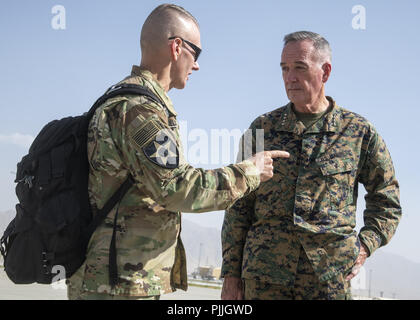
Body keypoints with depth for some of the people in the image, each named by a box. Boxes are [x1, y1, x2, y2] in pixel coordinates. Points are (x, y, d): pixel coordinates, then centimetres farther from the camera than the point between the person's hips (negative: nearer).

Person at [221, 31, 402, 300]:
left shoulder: (359, 132, 5)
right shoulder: (263, 128, 8)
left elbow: (386, 202, 14)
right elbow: (239, 207, 9)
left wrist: (365, 246, -2)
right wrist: (231, 274, 4)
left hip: (330, 277, -1)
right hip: (264, 276, 1)